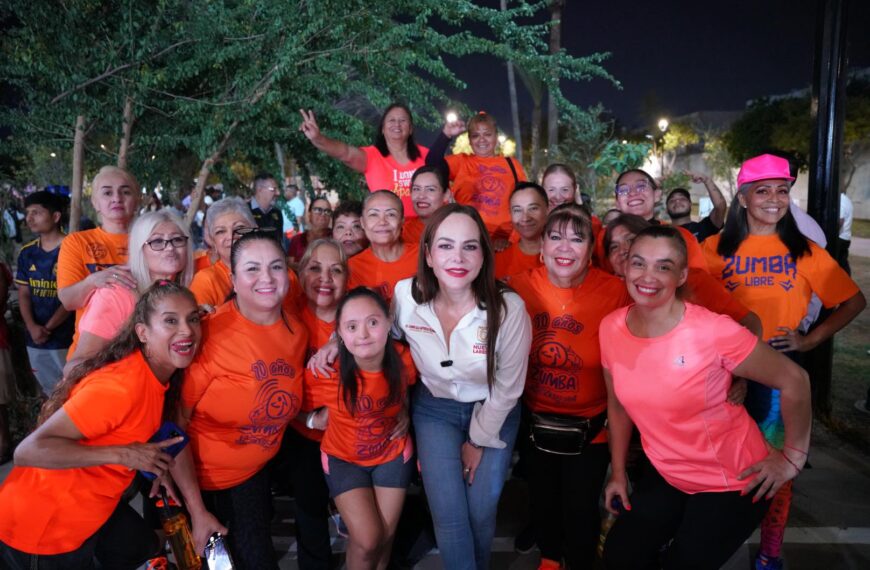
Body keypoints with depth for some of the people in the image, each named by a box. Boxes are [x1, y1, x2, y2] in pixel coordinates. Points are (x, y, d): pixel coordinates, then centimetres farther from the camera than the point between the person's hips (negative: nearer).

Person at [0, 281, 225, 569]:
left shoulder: (164, 376, -7)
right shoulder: (119, 387, -33)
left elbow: (172, 438, 2)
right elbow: (27, 450, -33)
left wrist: (199, 513, 0)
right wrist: (123, 454, -33)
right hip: (42, 525, -7)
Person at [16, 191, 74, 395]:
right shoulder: (26, 253, 7)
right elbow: (24, 294, 8)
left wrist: (48, 327, -11)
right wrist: (32, 327, -8)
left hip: (67, 337, -5)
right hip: (35, 339, 6)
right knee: (50, 390, 18)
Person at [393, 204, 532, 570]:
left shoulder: (508, 309, -28)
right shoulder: (406, 295, -22)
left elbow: (507, 389, -14)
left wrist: (479, 439, -4)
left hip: (494, 413, -1)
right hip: (435, 409, 2)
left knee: (482, 512, 7)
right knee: (448, 515, -3)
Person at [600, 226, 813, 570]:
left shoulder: (714, 331, -27)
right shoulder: (611, 328, -12)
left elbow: (793, 381, -14)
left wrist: (793, 456, -6)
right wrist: (618, 472, 9)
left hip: (731, 482, -4)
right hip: (666, 475, 5)